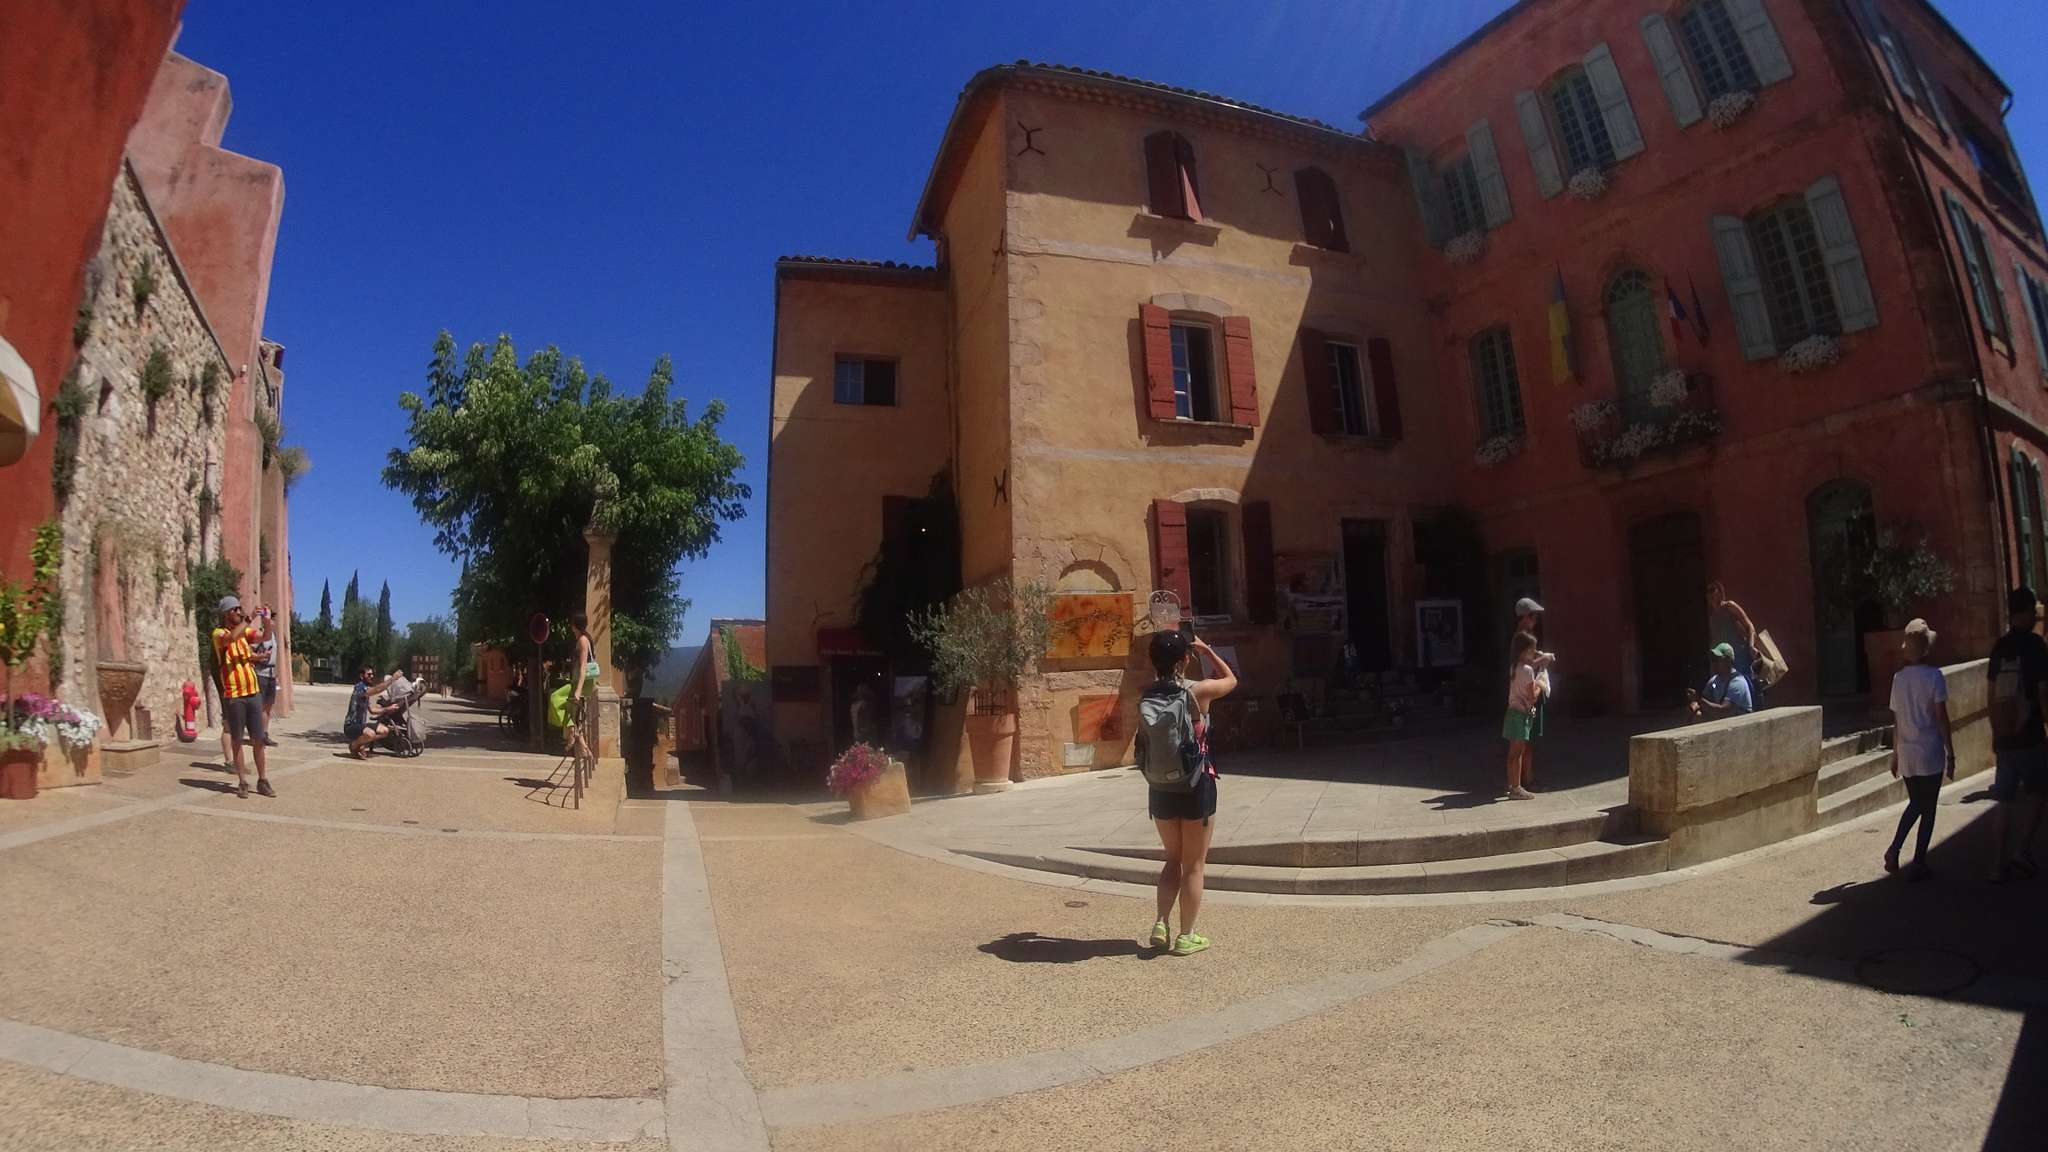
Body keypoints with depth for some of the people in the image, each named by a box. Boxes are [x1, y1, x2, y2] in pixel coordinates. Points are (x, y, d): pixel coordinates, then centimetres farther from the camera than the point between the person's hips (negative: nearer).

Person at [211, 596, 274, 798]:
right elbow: (231, 638, -27)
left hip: (254, 693, 5)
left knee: (259, 739, 6)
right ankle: (242, 783, 11)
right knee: (238, 741, 3)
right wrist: (250, 619, -24)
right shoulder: (219, 633, -5)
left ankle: (263, 781, 12)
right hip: (233, 696, -5)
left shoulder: (245, 631, 11)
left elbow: (266, 637, 2)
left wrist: (266, 621, -15)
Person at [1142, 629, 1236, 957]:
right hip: (1196, 786, -4)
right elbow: (1231, 679, 6)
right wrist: (1207, 651, 12)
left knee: (1173, 859, 22)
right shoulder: (1199, 691, -14)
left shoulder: (1148, 695, -4)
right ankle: (1186, 937, 18)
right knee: (1194, 865, 11)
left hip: (1161, 788, 4)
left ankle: (1161, 925, 14)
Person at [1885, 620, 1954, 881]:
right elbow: (1942, 719, -9)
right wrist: (1951, 754, -3)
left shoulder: (1899, 678, 5)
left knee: (1915, 804, 19)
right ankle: (1918, 864, 8)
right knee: (1928, 809, 6)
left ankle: (1894, 849, 3)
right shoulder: (1933, 676, -9)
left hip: (1906, 754, 4)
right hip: (1930, 753, -4)